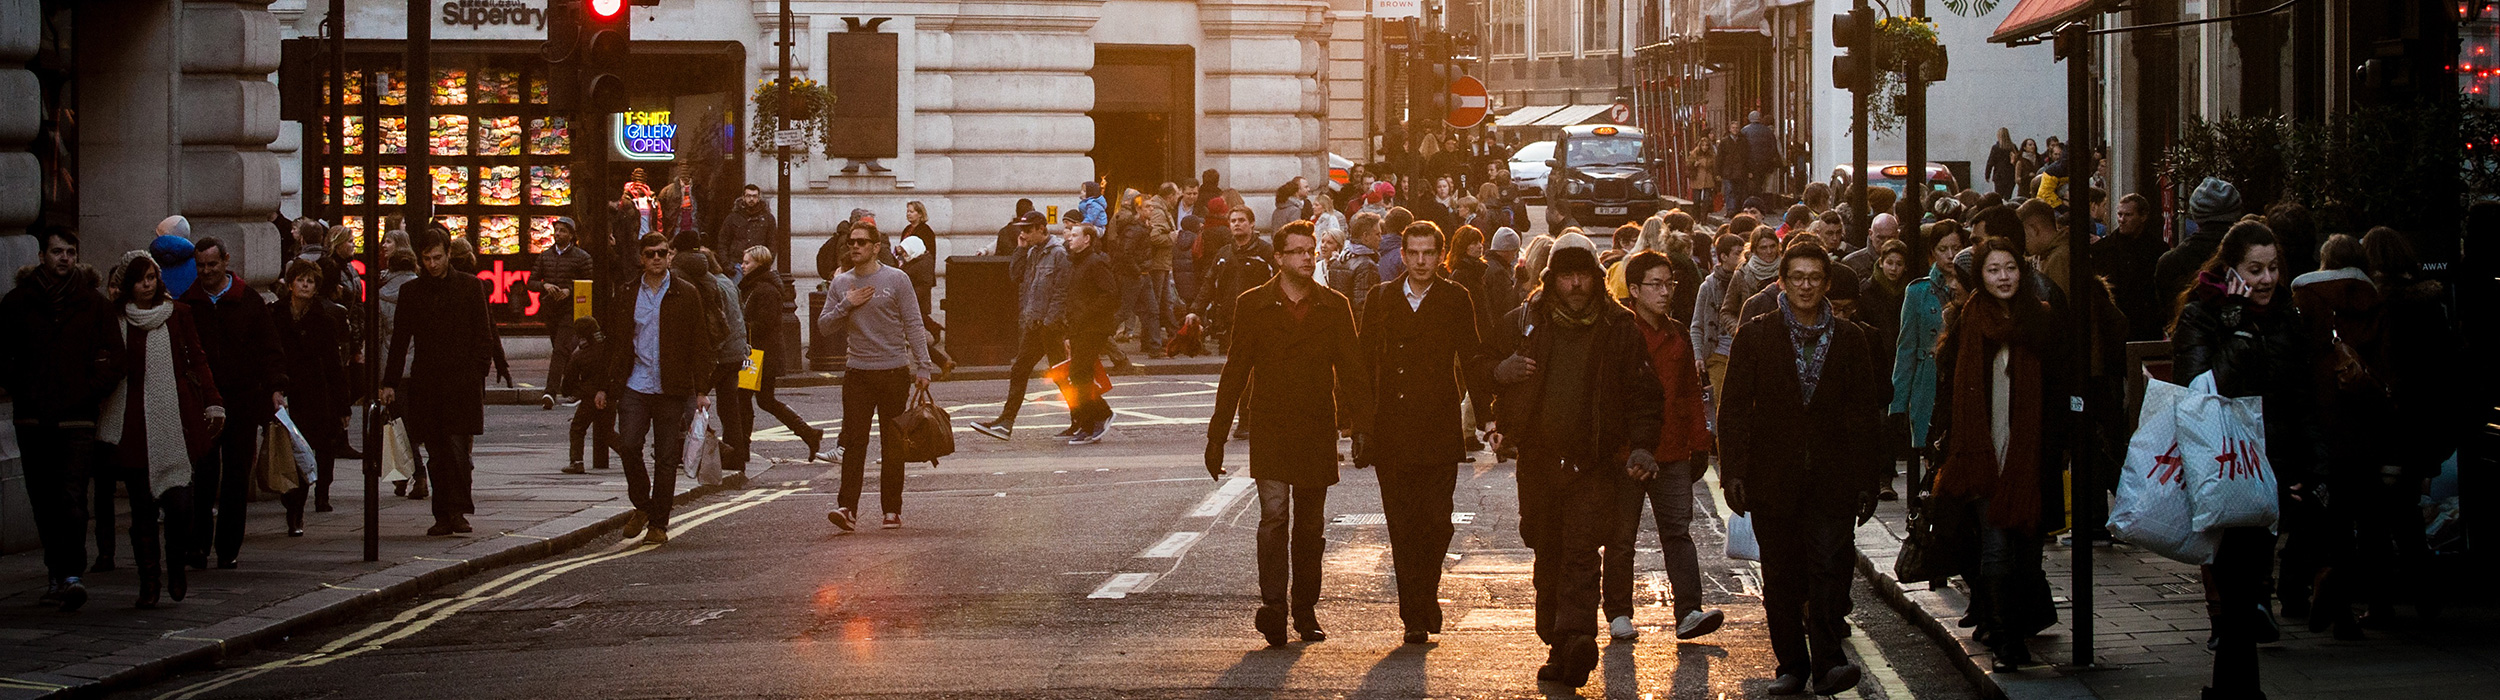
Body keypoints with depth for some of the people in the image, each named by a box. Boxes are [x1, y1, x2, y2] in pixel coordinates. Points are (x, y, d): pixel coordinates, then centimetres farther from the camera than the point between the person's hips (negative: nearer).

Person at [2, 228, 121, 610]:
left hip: (78, 420, -2)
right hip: (33, 420, 2)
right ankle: (57, 571, 17)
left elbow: (112, 363, 2)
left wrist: (82, 396, -6)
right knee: (44, 502, 7)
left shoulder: (95, 304, 4)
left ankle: (70, 575, -18)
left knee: (73, 499, -13)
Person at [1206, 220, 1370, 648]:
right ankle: (1273, 605, -21)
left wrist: (1362, 418, -7)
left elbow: (1351, 368, 7)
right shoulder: (1253, 305, 3)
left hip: (1318, 429, 2)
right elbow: (1235, 371, 5)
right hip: (1271, 427, -2)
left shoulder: (1334, 307, 7)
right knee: (1274, 514, -16)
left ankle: (1305, 609, 19)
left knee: (1310, 525, 9)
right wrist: (1217, 435, 3)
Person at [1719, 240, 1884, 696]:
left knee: (1829, 564, -13)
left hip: (1830, 477, 0)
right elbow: (1734, 408, 3)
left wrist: (1865, 480, 5)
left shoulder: (1849, 340, 8)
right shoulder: (1755, 335, 5)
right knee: (1780, 575, 5)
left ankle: (1827, 663, -15)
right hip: (1772, 477, 0)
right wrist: (1733, 471, -5)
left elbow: (1862, 414, 10)